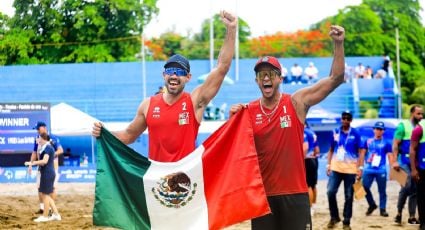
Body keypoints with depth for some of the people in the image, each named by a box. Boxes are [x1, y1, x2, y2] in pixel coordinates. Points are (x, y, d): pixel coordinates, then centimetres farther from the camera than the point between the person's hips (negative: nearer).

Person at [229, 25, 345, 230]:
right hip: (262, 194, 2)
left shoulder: (297, 103, -2)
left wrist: (338, 44, -17)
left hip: (294, 193, -1)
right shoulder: (248, 111, 2)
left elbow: (335, 79, -7)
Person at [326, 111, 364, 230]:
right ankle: (334, 217, 10)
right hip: (335, 168, 2)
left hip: (350, 170, -2)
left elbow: (360, 152, -1)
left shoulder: (355, 134, -1)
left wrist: (360, 167, -9)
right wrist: (328, 164, 6)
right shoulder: (335, 132, 7)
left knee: (349, 196, 2)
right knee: (331, 192, -8)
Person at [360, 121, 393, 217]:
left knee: (382, 190, 1)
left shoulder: (386, 143, 3)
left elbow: (390, 156, 0)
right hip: (368, 170, 2)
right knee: (365, 187, -2)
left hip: (381, 171, -2)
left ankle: (382, 209, 9)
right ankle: (372, 205, 17)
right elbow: (363, 154, 13)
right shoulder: (368, 141, 9)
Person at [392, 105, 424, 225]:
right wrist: (395, 161, -17)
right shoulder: (403, 125, -5)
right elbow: (395, 144, -8)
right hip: (405, 162, -5)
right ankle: (399, 213, 2)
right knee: (406, 187, -13)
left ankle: (412, 216, 11)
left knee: (415, 190, 5)